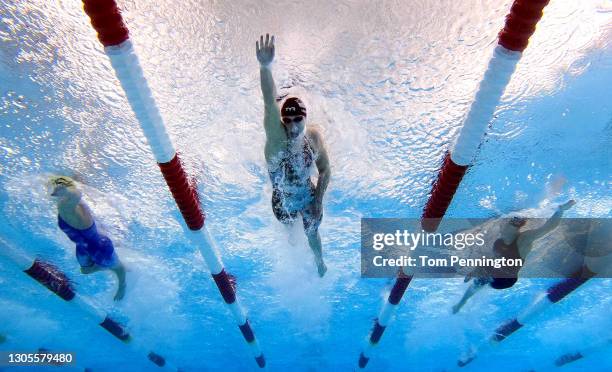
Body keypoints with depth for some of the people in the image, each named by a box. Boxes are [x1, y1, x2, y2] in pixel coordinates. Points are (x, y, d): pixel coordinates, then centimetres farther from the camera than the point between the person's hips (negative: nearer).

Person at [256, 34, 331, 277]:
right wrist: (265, 67, -67)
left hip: (309, 197, 1)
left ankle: (319, 261, 60)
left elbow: (325, 170, -10)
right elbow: (270, 103, -51)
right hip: (282, 201, 0)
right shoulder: (275, 134, -32)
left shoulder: (314, 137, -24)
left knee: (312, 233, 25)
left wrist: (319, 200, -12)